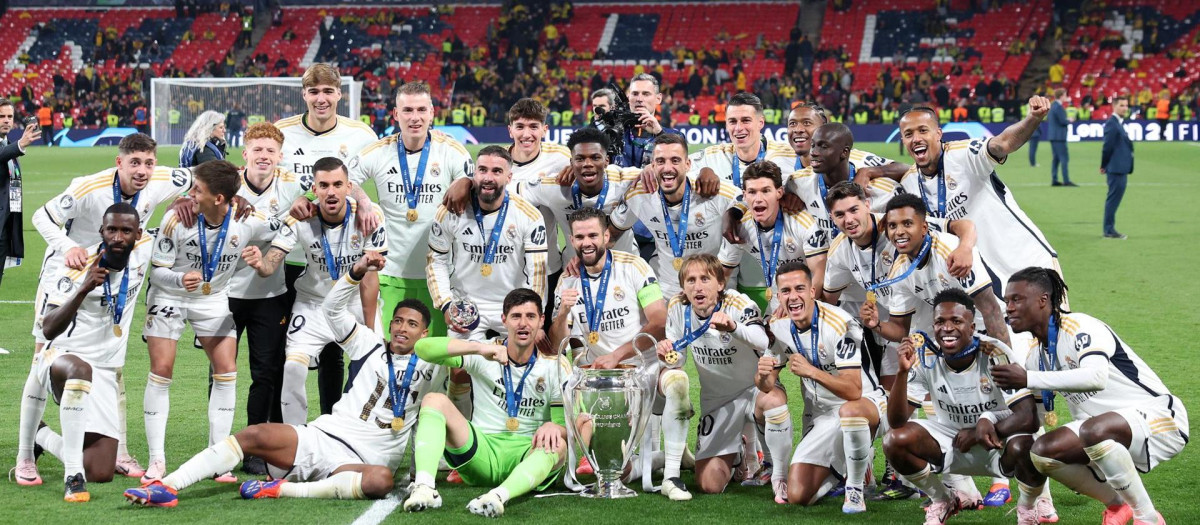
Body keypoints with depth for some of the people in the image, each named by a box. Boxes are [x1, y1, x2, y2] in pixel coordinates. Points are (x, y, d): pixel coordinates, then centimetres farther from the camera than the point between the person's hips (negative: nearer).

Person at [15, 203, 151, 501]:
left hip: (104, 373, 5)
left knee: (101, 473, -2)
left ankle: (40, 437, 27)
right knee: (80, 370, -44)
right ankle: (73, 477, -37)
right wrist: (83, 290, -39)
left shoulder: (143, 250, -5)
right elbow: (48, 329, -24)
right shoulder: (79, 267, -17)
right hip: (61, 358, -5)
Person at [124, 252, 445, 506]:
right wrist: (358, 272, -7)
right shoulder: (372, 348, 15)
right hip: (320, 439, 2)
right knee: (254, 435, -24)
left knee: (382, 480, -38)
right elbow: (333, 308, 7)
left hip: (356, 463, -2)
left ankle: (284, 489, -37)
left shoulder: (428, 369, 16)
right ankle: (167, 487, -28)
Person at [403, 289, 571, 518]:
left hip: (528, 457, -1)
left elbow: (566, 425, -2)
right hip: (482, 451, 1)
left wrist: (553, 426, -29)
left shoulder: (556, 365, 1)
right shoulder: (482, 356, 0)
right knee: (435, 400, -20)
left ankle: (499, 496, -57)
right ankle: (424, 488, -40)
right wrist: (478, 347, -27)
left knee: (557, 446, -34)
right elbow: (423, 348, -13)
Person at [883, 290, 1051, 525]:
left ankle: (1029, 505, 0)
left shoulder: (995, 355, -23)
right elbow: (896, 421, -19)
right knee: (895, 441, -21)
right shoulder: (924, 357, -16)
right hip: (950, 440, 3)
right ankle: (942, 501, 8)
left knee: (1023, 448, -36)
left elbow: (1029, 418, -26)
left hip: (999, 439, -3)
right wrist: (903, 371, -32)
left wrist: (988, 427, -35)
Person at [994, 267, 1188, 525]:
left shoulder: (1079, 327, -16)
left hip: (1159, 416, -9)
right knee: (1042, 452, -10)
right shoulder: (1037, 356, 9)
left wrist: (1028, 379, -36)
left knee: (1093, 430, -37)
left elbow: (1097, 376, -35)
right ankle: (1119, 504, 10)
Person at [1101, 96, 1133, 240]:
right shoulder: (1112, 124, -15)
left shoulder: (1120, 123, 17)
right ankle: (1109, 230, -2)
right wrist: (1104, 165, -10)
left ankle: (1110, 229, 20)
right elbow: (1108, 146, -17)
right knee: (1113, 199, -6)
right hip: (1116, 168, -10)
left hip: (1122, 169, 10)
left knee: (1114, 199, 14)